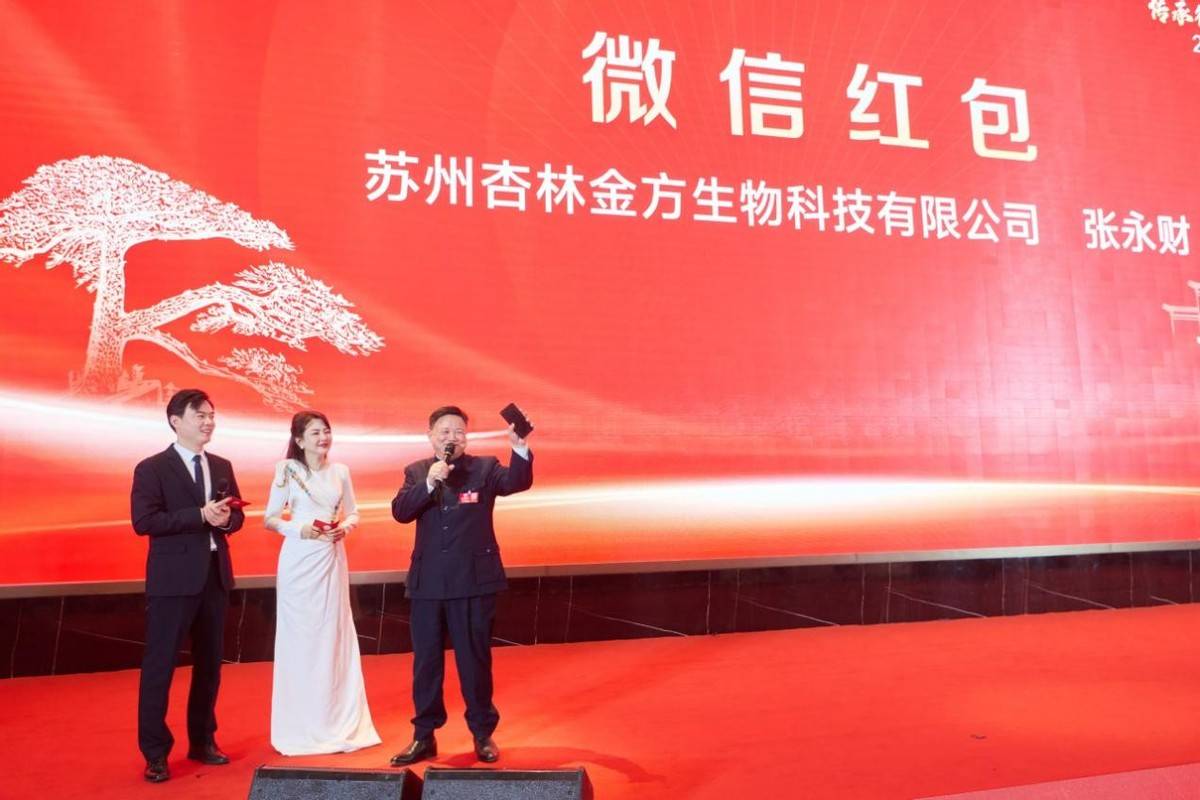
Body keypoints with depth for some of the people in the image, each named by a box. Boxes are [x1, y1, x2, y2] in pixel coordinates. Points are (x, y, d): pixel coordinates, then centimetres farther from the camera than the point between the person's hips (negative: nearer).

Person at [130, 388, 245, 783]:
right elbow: (143, 521, -16)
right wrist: (201, 515, -22)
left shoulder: (222, 466, 11)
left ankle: (202, 741, 29)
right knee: (160, 665, 1)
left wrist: (226, 519, -10)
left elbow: (237, 514, 14)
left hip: (215, 575, 6)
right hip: (173, 579, -6)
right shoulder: (152, 468, -7)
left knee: (209, 663, 14)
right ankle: (155, 753, 14)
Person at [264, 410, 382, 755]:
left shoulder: (340, 471, 6)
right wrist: (301, 529, -16)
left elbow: (353, 512, 15)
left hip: (332, 561, 3)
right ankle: (300, 728, 16)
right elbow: (270, 519, 0)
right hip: (299, 562, -3)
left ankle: (338, 724, 20)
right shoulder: (287, 469, -3)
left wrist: (345, 527, -6)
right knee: (300, 639, 2)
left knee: (334, 637, 7)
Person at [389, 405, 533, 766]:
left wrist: (519, 448, -37)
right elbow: (400, 512, -8)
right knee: (425, 661, 12)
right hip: (427, 582, 3)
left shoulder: (484, 467, -2)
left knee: (475, 659, 8)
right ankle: (424, 736, 27)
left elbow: (518, 482, -20)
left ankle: (483, 733, 24)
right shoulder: (416, 471, 5)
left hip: (473, 580, -2)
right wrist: (429, 482, -22)